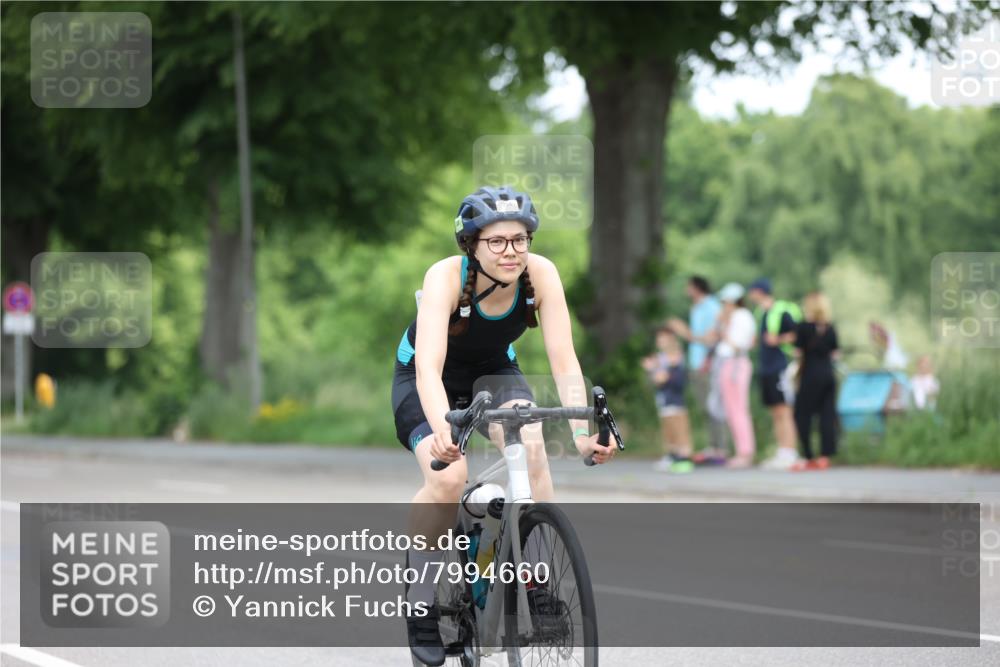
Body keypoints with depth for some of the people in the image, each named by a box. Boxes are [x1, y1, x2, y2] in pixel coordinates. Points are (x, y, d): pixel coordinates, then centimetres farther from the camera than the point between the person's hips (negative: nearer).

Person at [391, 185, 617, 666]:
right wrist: (441, 429, -61)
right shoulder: (446, 277, -33)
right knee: (449, 477, -27)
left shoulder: (540, 274, -25)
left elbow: (563, 359, -28)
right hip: (424, 380, -2)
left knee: (530, 445, -28)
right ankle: (421, 601, -8)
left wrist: (582, 431, -42)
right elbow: (429, 366, -44)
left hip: (495, 373, 3)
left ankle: (538, 585, -18)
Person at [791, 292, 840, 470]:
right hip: (829, 374, 5)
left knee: (802, 415, 3)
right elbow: (835, 353, 9)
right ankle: (825, 457, -2)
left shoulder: (803, 327, -7)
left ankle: (808, 457, -2)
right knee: (827, 415, 3)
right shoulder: (830, 328, 6)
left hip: (811, 375, -5)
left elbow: (799, 353, -5)